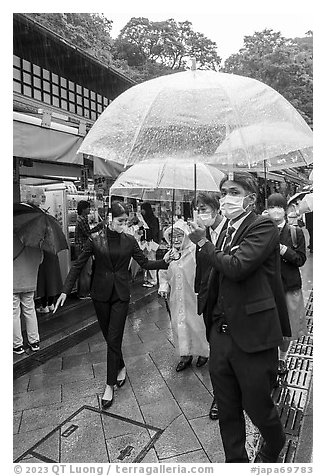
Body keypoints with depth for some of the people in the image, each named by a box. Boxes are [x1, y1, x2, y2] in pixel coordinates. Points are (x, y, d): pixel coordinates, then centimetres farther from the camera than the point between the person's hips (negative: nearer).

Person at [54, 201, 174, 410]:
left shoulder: (129, 241, -2)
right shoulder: (95, 240, -6)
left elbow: (145, 263, 3)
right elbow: (78, 265, -2)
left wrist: (164, 261, -14)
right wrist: (65, 291, -7)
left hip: (121, 294, 0)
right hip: (101, 294, 1)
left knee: (114, 339, -1)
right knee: (109, 337, 13)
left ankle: (110, 386, 12)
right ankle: (121, 367, 39)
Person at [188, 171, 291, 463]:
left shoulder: (263, 227, -12)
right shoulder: (226, 234, 12)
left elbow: (236, 267, -27)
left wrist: (203, 243, -13)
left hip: (252, 335, -7)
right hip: (222, 334, 7)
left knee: (257, 407, 13)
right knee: (227, 411, 18)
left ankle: (274, 445, 46)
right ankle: (235, 461, 41)